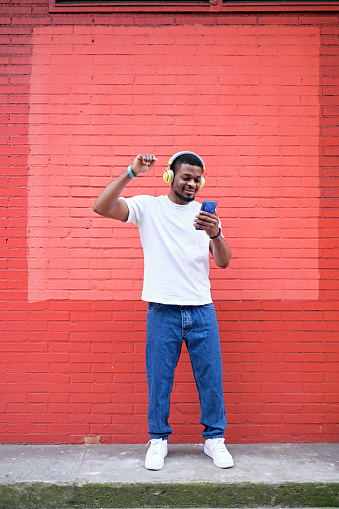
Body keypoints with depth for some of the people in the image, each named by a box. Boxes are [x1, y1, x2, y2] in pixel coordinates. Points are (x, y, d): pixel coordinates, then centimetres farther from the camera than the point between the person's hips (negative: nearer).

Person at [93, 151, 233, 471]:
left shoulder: (205, 214, 8)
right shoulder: (148, 207, 2)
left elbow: (223, 262, 1)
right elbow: (101, 208, -11)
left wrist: (215, 235, -20)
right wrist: (131, 173, -18)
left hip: (201, 310, 2)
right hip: (162, 310, -2)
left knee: (210, 376, 7)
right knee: (159, 378, 6)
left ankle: (214, 439, 24)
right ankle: (158, 440, 24)